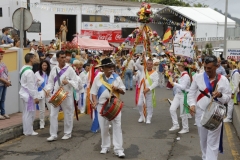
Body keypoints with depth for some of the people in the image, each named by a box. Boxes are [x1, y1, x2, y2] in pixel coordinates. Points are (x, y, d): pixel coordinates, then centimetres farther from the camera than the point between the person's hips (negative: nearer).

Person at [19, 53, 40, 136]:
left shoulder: (23, 69, 9)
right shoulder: (29, 72, -21)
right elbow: (31, 86, -21)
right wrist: (35, 97, -17)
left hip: (25, 94, 10)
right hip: (29, 95, -10)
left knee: (26, 113, 17)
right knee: (29, 113, -1)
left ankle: (27, 130, 26)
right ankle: (28, 131, 7)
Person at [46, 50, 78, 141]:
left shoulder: (69, 69, -6)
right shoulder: (54, 69, 5)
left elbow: (75, 82, -7)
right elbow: (50, 81, 9)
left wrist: (68, 82, -25)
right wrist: (49, 89, -9)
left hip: (67, 95, -3)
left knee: (68, 114, 7)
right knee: (53, 115, 2)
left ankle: (67, 133, 22)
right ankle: (53, 135, 10)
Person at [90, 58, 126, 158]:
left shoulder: (117, 77, 1)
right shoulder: (98, 78, 0)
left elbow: (123, 91, 6)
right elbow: (93, 92, 3)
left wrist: (117, 89, -15)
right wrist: (95, 102, -13)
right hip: (102, 106, 1)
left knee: (117, 126, -3)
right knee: (104, 127, 10)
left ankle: (118, 149, 1)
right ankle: (105, 146, 27)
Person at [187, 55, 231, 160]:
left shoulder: (223, 80, -7)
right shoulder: (198, 77, -4)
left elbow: (228, 97, -1)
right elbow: (191, 93, 4)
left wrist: (220, 95, -21)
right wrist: (192, 104, -11)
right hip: (200, 113, 2)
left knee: (213, 142, 0)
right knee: (203, 140, 18)